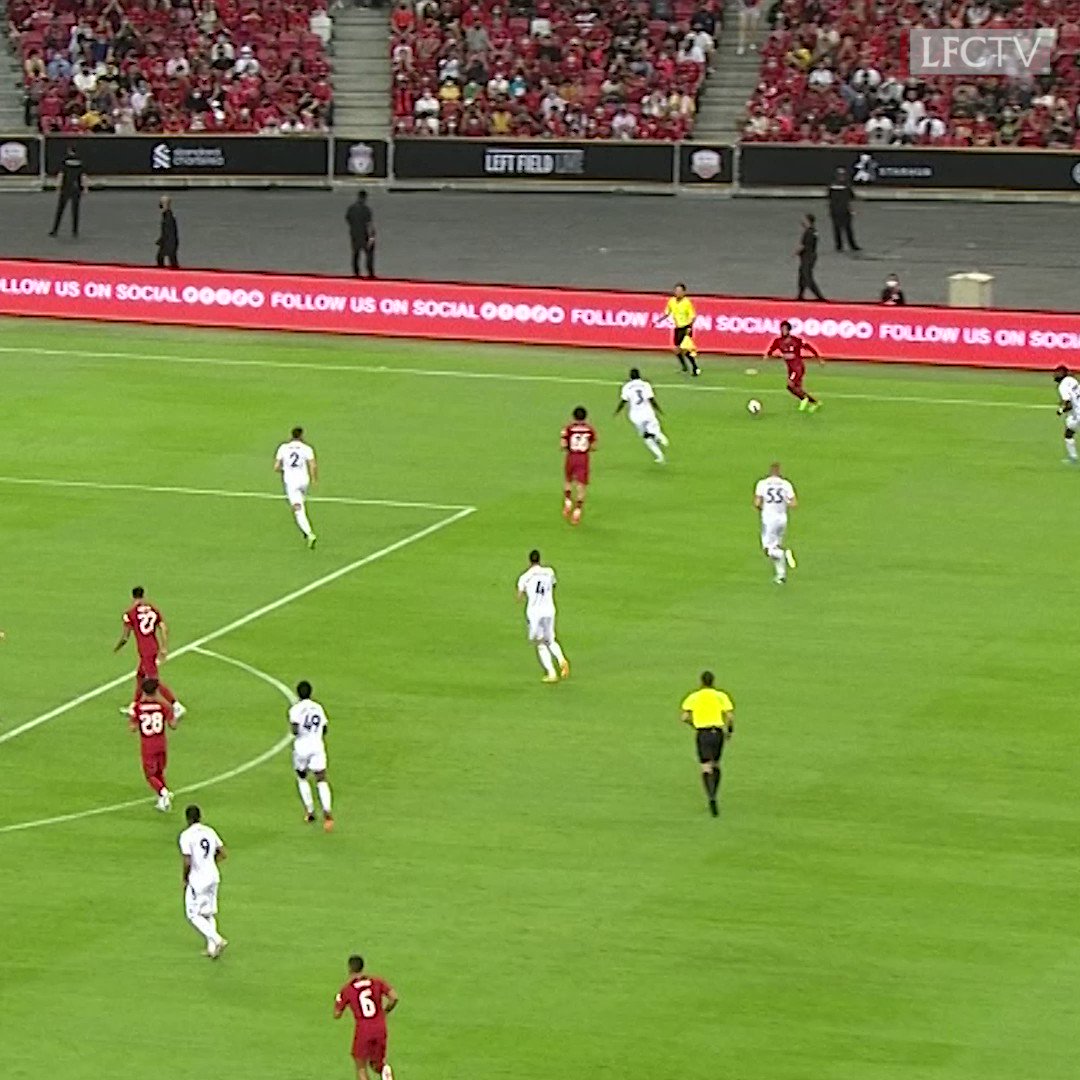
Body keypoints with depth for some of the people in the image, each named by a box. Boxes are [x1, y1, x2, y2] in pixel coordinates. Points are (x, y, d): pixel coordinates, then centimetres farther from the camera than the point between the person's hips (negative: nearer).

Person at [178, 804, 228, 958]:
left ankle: (217, 940, -11)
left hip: (197, 880, -6)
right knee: (209, 913, 17)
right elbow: (223, 854, 7)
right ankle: (212, 948, 16)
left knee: (193, 915, 5)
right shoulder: (210, 832, 4)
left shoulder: (186, 835, -15)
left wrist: (185, 879, -3)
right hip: (213, 877, 6)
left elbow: (187, 862, -19)